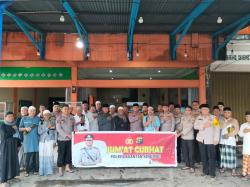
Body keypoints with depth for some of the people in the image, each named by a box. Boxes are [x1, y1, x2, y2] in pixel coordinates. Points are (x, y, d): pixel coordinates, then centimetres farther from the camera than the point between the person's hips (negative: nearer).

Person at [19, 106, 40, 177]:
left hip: (36, 139, 1)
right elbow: (20, 128, 10)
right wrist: (25, 129, -9)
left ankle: (35, 169, 12)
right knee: (28, 155, -5)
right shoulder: (24, 119, 9)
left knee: (36, 154, 1)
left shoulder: (38, 119, 11)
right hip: (27, 139, -1)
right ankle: (27, 171, 5)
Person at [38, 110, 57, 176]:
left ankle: (49, 171, 1)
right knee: (42, 156, -2)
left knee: (49, 155, -8)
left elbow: (55, 132, 6)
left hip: (50, 140, -2)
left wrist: (54, 141, 0)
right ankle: (42, 171, 7)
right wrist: (47, 128, -9)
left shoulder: (52, 122, 7)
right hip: (42, 141, 2)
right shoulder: (41, 123, 11)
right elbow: (39, 132, -1)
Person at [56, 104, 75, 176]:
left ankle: (67, 167, 27)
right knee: (61, 154, 1)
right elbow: (58, 129, -12)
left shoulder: (72, 117, 7)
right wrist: (67, 135, -20)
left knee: (69, 153, 11)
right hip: (62, 139, -4)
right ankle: (60, 169, 11)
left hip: (70, 139, 4)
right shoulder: (59, 118, -4)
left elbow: (74, 127, 13)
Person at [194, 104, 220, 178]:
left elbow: (217, 128, -4)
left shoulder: (213, 117, 1)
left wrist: (216, 139, -11)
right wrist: (203, 126, -16)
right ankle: (205, 171, 20)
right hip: (201, 139, 3)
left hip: (210, 140, -3)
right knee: (203, 156, 9)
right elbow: (195, 126, 0)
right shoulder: (198, 118, 11)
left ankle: (212, 172, 5)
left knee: (211, 156, -4)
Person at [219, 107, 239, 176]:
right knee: (223, 154, 7)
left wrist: (228, 135, -16)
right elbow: (220, 127, 0)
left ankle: (233, 169, -2)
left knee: (232, 154, -7)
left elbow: (236, 130, -7)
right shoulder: (222, 120, 14)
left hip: (231, 140, -4)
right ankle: (223, 167, 19)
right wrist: (227, 123, -11)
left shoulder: (234, 120, 2)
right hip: (222, 140, 4)